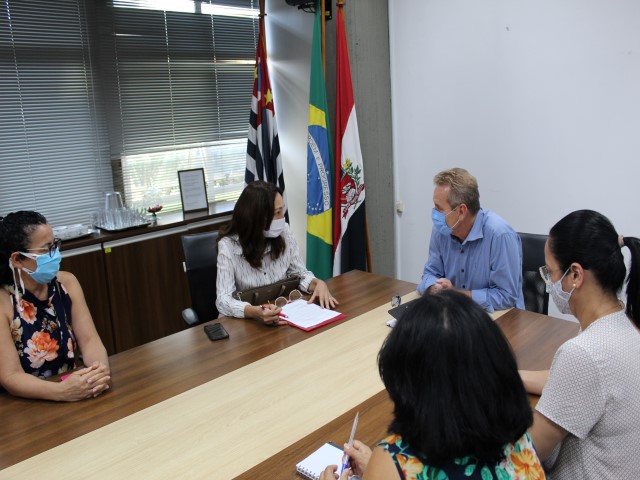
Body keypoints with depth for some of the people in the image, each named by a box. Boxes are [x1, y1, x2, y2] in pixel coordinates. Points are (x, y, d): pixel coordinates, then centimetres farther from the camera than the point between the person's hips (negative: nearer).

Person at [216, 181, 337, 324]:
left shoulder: (284, 232, -3)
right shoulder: (228, 245, -15)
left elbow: (300, 273, 4)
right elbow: (223, 300, -22)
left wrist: (318, 283, -17)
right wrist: (255, 312, -40)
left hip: (282, 316, 3)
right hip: (245, 322, -2)